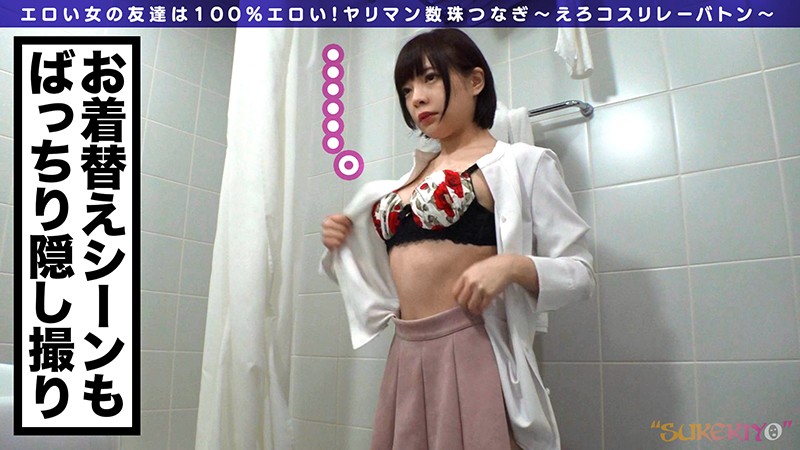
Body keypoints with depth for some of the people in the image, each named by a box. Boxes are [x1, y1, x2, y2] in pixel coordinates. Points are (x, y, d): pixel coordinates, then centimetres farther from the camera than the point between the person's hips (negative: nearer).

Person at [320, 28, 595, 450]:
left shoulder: (521, 162, -2)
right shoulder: (410, 179, 15)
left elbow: (579, 271, -4)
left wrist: (512, 265, -23)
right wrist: (341, 248, 4)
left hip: (472, 351, -6)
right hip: (406, 356, 6)